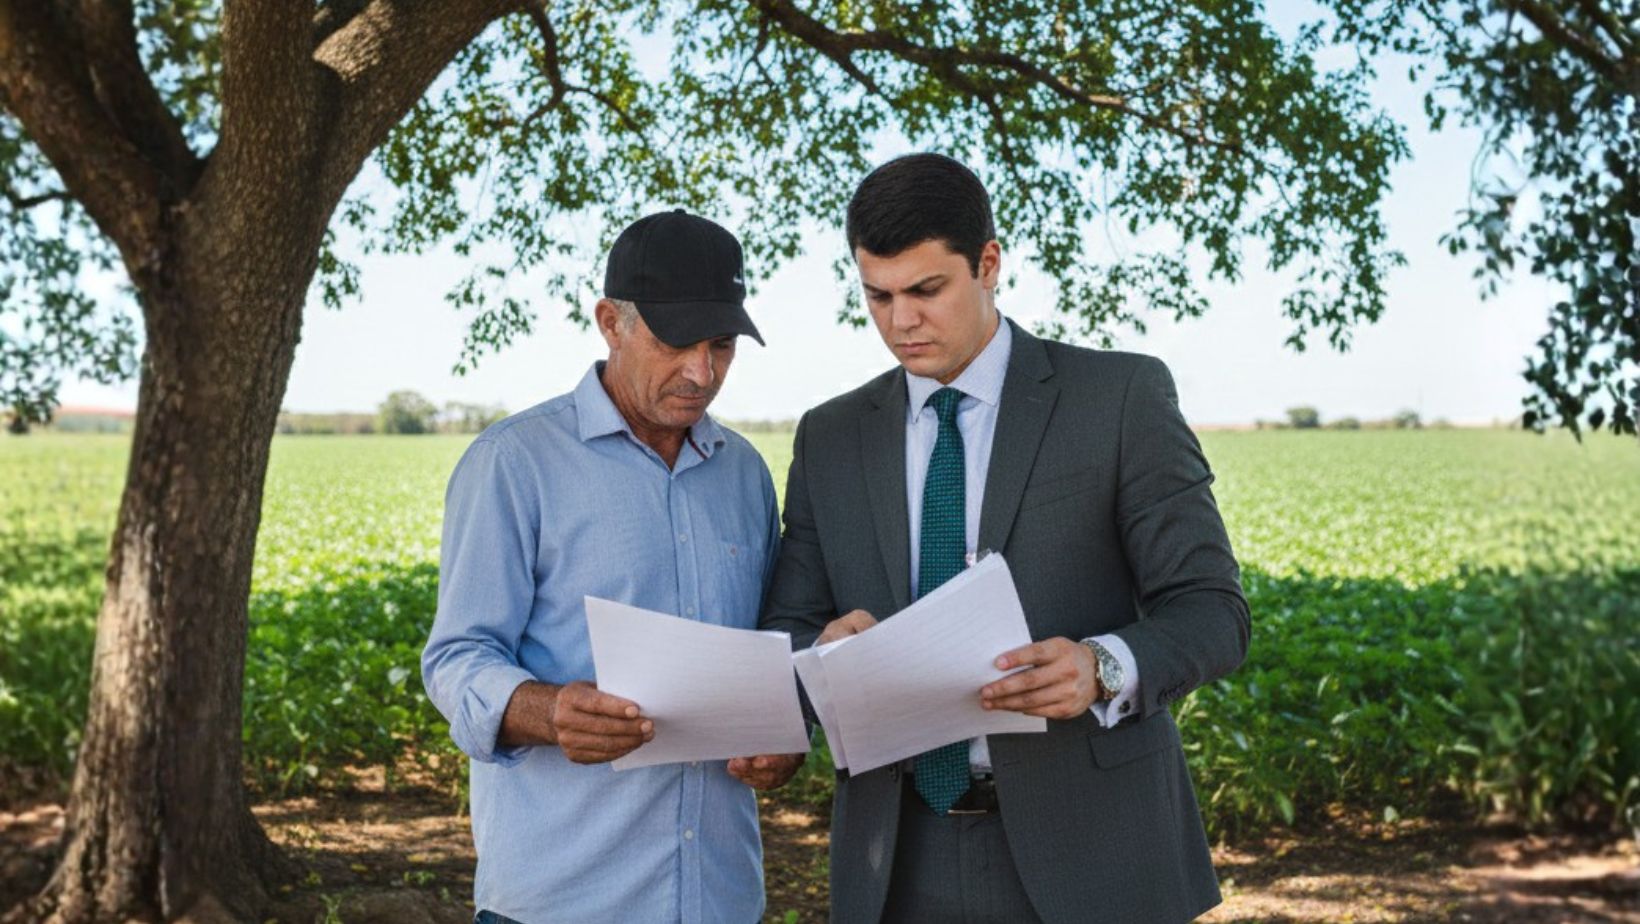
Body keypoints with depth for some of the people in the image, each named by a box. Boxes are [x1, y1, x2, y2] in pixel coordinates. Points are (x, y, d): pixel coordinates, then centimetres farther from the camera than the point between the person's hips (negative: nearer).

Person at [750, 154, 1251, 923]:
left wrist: (1103, 669, -27)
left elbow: (1210, 613, -7)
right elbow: (785, 638, 6)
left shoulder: (1121, 396, -4)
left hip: (1084, 849, -3)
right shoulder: (830, 438, 7)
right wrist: (829, 650, -17)